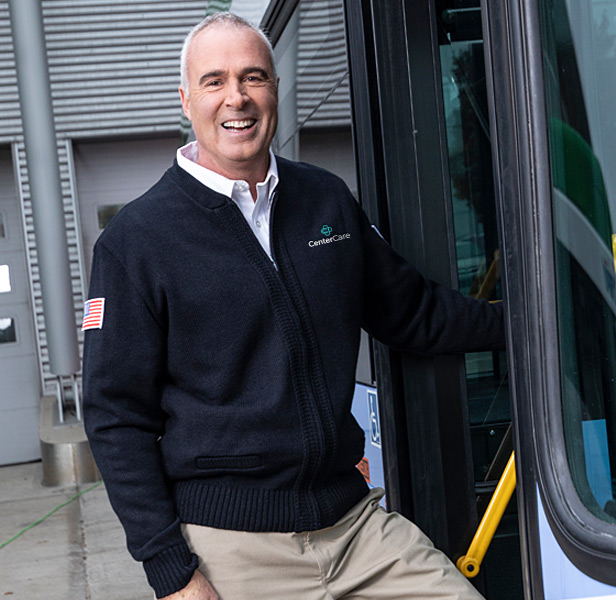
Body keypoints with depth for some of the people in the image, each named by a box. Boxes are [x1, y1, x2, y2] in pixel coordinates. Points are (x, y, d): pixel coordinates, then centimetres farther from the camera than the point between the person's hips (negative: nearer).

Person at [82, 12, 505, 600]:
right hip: (228, 545, -3)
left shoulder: (328, 199, 8)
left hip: (353, 516, 4)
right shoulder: (133, 241, -5)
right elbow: (116, 415, -6)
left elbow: (412, 312, 20)